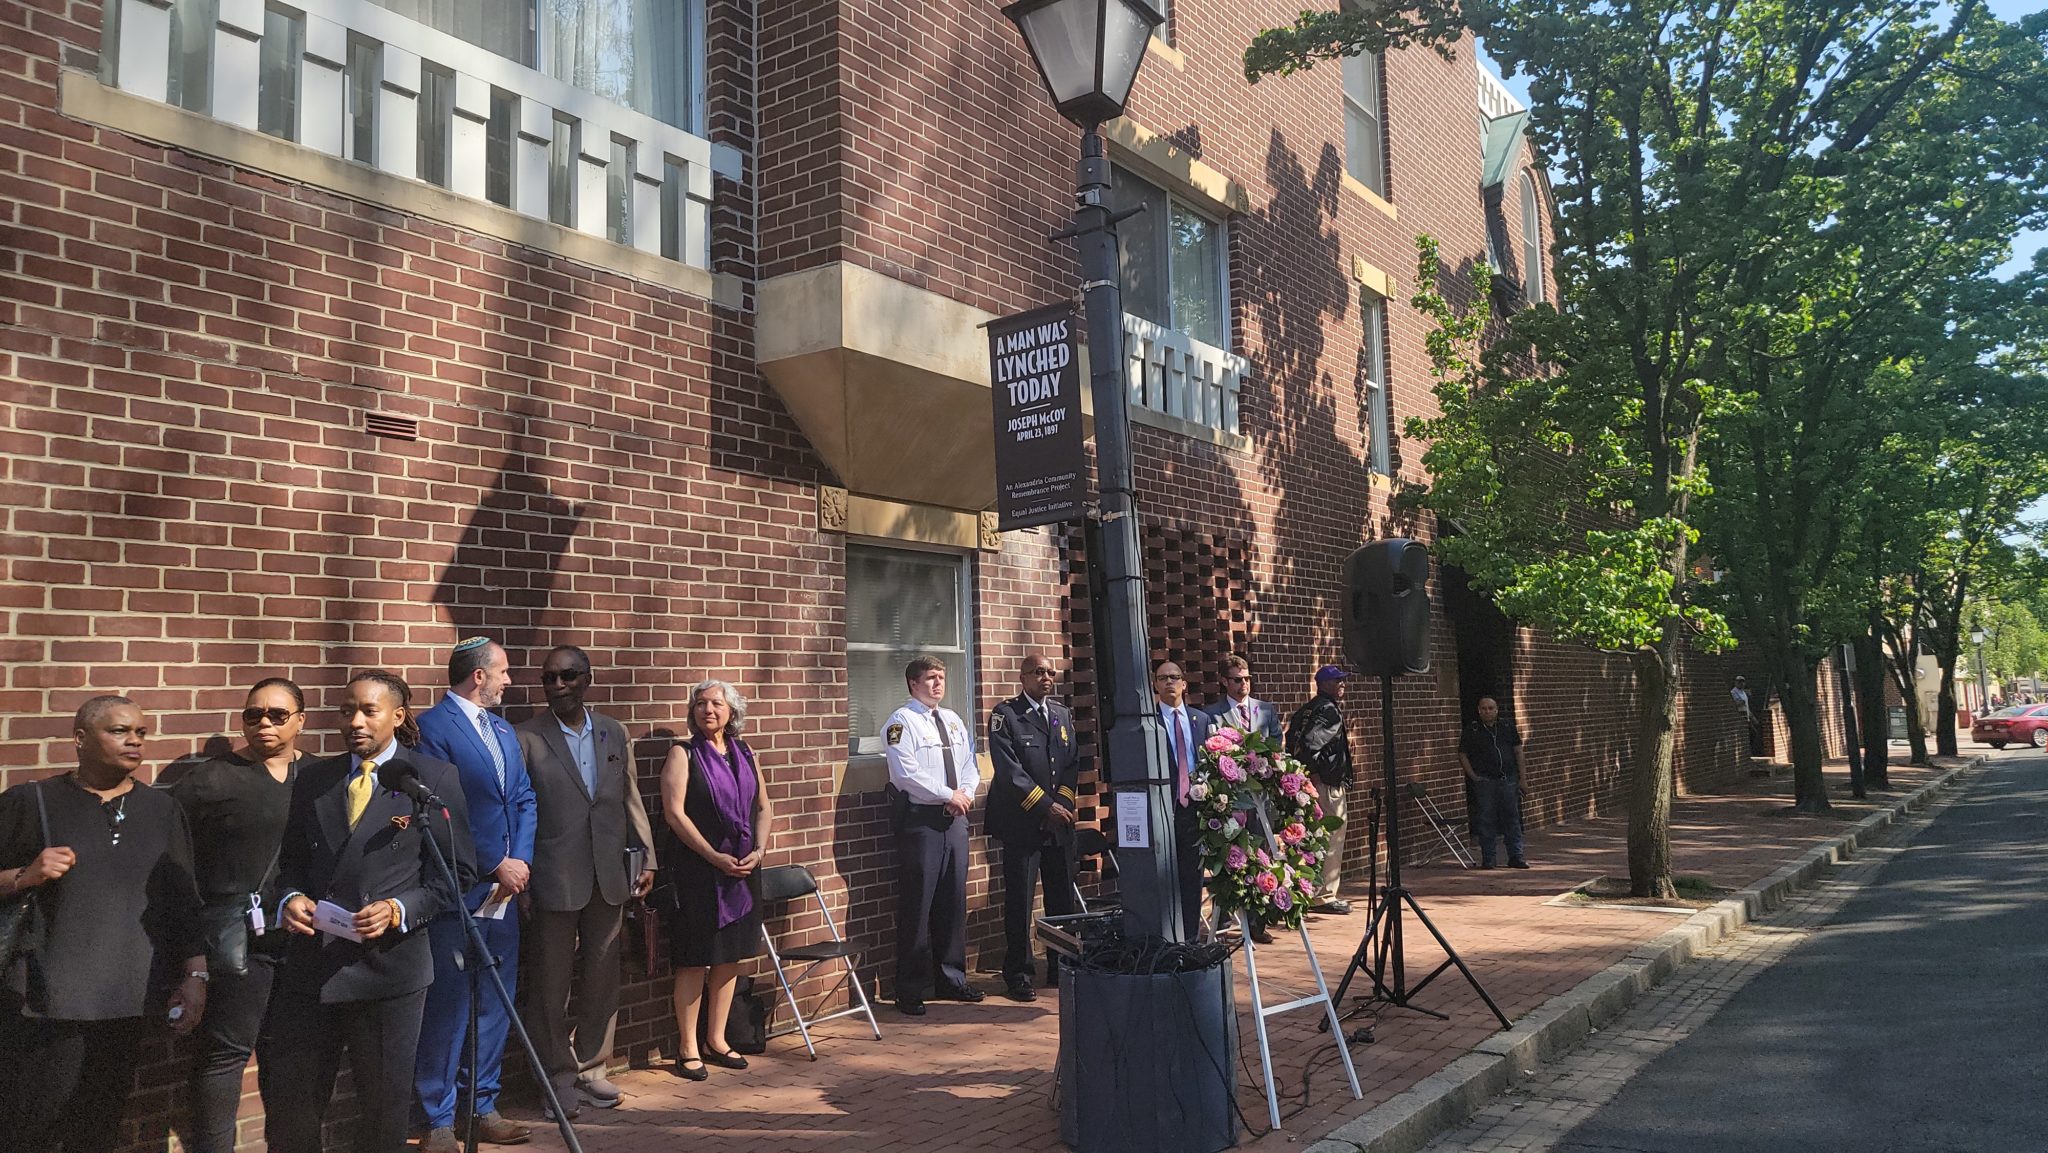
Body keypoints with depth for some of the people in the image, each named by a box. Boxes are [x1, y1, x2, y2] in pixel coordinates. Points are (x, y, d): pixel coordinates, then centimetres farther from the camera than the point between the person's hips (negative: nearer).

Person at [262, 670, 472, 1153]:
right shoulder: (313, 778, 10)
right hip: (311, 963, 4)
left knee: (385, 1105, 10)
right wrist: (291, 897, -4)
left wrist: (400, 909, -17)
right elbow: (292, 860, 16)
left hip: (389, 964, -4)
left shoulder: (434, 778, -3)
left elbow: (457, 872, -4)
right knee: (289, 1108, 11)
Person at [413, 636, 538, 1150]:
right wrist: (494, 866, -12)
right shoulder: (433, 727, -10)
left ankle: (484, 1106, 24)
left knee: (496, 1004, 12)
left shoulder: (504, 731, 17)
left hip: (503, 891, 8)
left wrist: (521, 860, -2)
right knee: (448, 1007, 0)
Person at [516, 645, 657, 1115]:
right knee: (552, 984, 6)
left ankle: (590, 1067, 26)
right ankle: (559, 1075, 20)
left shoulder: (614, 733, 8)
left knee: (602, 979, 11)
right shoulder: (527, 738, -6)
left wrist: (646, 858, 9)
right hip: (555, 880, -4)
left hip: (609, 878, 4)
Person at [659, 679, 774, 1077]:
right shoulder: (683, 753, -4)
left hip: (742, 869, 5)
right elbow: (674, 812, -12)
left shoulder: (744, 754, 11)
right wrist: (716, 857, -16)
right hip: (698, 872, -5)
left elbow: (764, 808, 14)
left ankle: (716, 1040, 22)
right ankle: (689, 1049, 9)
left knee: (729, 957, 11)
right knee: (694, 961, 0)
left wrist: (759, 850, -3)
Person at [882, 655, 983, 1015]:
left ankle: (951, 979, 24)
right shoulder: (901, 722, -7)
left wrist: (967, 792, -3)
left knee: (954, 901, 12)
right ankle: (910, 990, 5)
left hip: (954, 817, 7)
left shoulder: (953, 721, 17)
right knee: (917, 905, -4)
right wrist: (948, 795, -16)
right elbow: (907, 773, -17)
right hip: (920, 819, -7)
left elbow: (969, 763, 17)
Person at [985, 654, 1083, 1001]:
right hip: (1022, 823, -5)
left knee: (1063, 898, 10)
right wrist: (1045, 806, -15)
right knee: (1019, 902, -1)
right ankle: (1017, 976, 8)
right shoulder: (1005, 715, -4)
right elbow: (1008, 768, -12)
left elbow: (1073, 762, 12)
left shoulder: (1063, 714, 15)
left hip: (1059, 820, 6)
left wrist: (1063, 801, -5)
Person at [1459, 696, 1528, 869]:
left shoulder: (1508, 726, 8)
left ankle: (1516, 857, 13)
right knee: (1486, 821, 1)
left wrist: (1521, 777, 6)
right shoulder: (1472, 730, 1)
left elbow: (1518, 751, 11)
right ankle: (1487, 859, 8)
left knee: (1512, 818, 5)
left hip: (1508, 780, 2)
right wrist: (1473, 775, -4)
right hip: (1485, 782, -2)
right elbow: (1462, 754, 6)